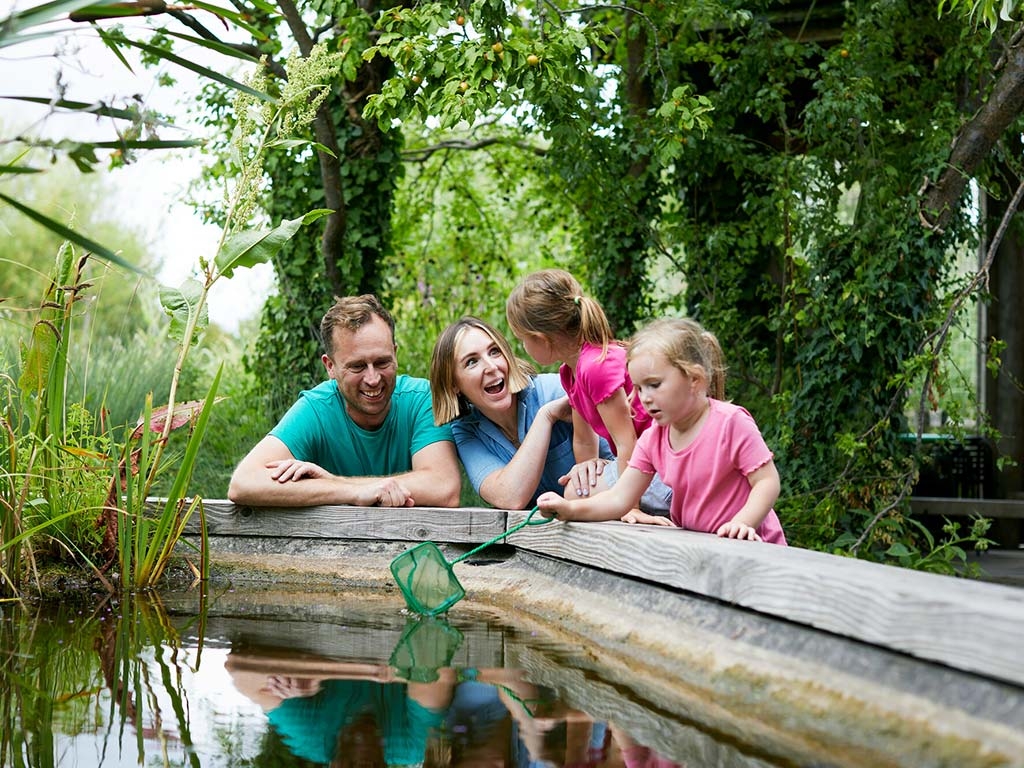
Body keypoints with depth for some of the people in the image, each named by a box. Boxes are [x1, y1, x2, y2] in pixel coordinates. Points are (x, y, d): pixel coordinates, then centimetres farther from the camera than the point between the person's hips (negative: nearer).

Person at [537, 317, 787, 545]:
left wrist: (740, 523, -30)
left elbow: (768, 482, -14)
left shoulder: (731, 422, -14)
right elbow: (618, 499, 2)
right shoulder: (652, 439, 4)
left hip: (747, 546, -7)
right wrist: (570, 510, -14)